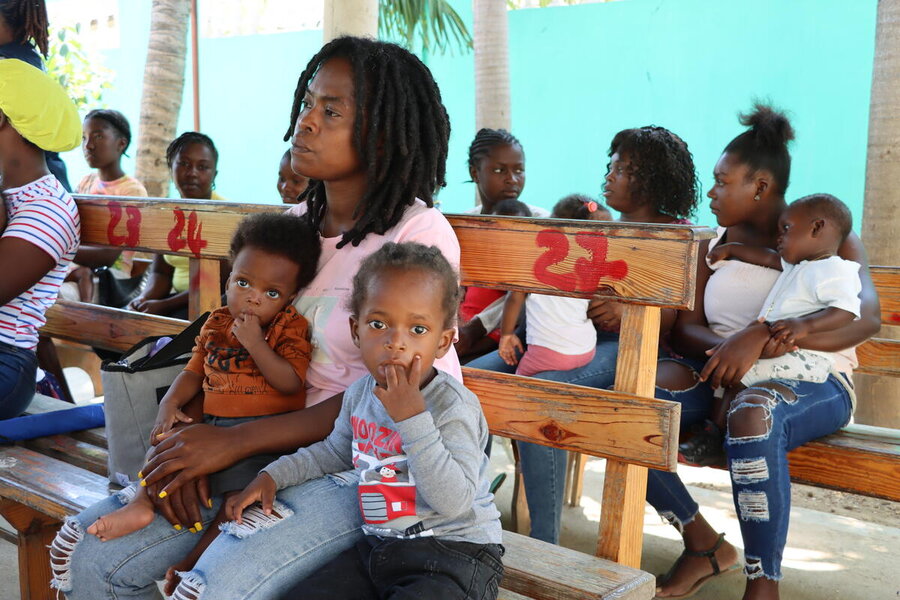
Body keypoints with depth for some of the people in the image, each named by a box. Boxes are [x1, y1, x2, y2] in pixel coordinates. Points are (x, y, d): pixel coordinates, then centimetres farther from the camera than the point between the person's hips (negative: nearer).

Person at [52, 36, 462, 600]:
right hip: (281, 439, 6)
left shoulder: (419, 234, -13)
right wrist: (188, 440, -7)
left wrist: (235, 440, -18)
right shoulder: (292, 224, 8)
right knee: (85, 553, -3)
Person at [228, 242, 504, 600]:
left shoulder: (454, 405, -19)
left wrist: (412, 417, -30)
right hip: (378, 547, 6)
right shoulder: (359, 394, 2)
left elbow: (454, 503, -28)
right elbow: (334, 452, 23)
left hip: (454, 554, -6)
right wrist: (273, 475, 12)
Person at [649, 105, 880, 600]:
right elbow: (684, 329, 4)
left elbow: (866, 317, -19)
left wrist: (759, 334, -33)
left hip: (813, 380, -5)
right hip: (722, 374, 5)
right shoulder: (715, 243, 12)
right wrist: (731, 348, -21)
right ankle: (703, 545, -5)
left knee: (751, 416, -40)